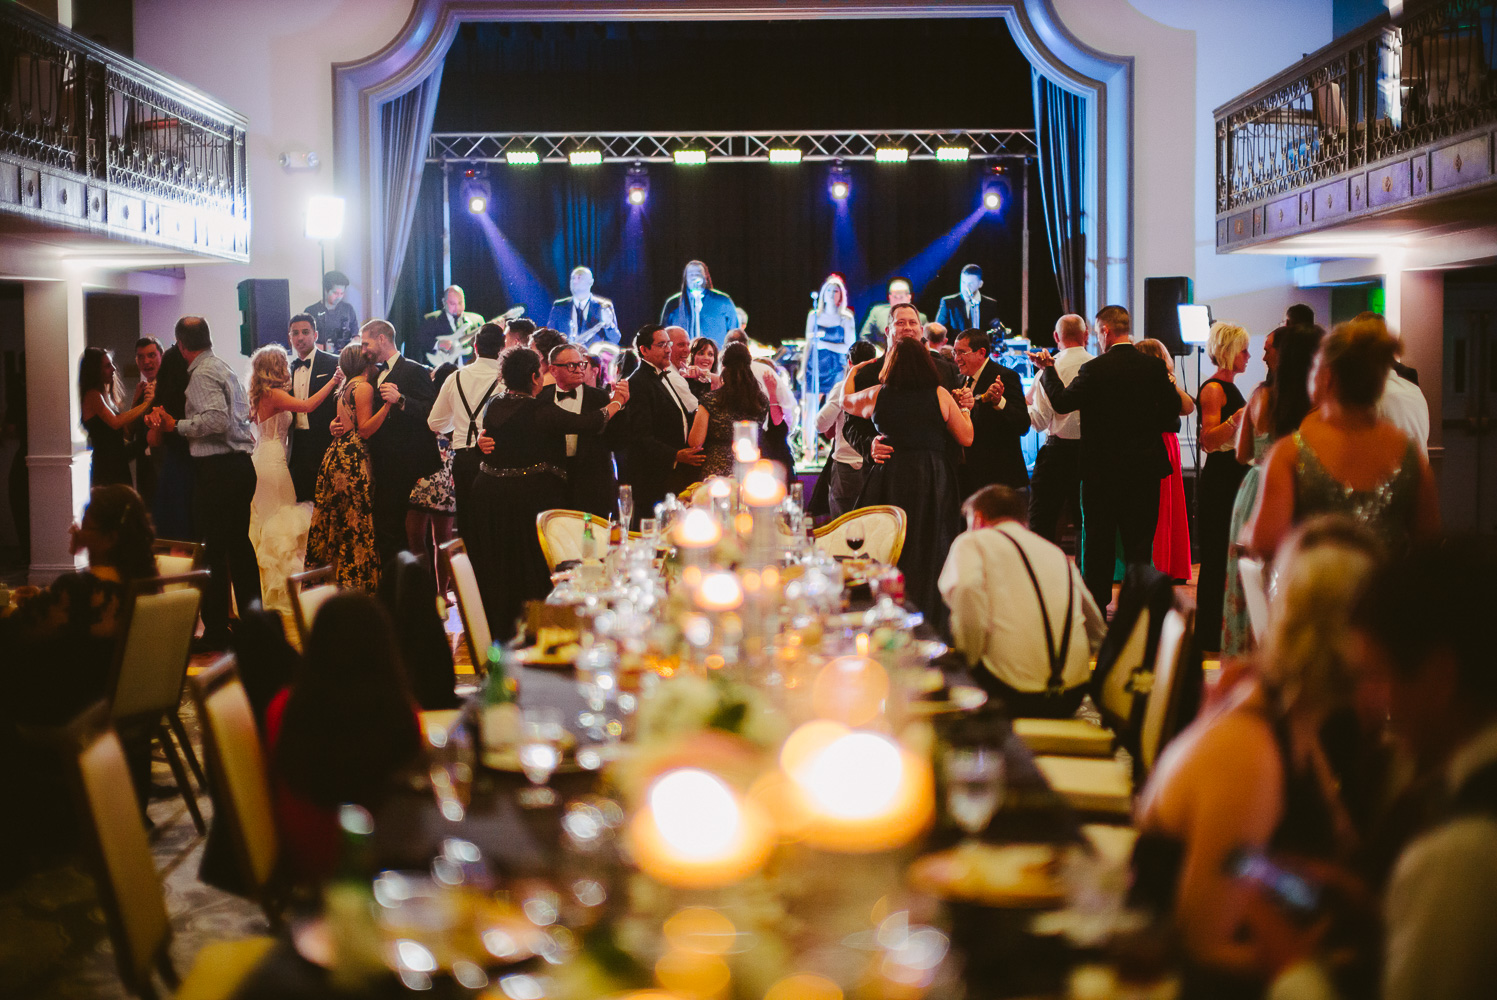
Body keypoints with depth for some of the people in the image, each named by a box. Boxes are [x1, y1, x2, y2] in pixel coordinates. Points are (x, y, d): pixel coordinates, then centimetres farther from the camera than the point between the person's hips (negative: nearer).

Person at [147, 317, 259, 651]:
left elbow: (217, 419, -23)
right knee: (239, 545, 15)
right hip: (240, 463, 9)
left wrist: (177, 425, -12)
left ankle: (216, 632, -2)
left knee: (215, 550, -5)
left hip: (218, 469, -9)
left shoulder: (202, 374, -11)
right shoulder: (224, 368, 16)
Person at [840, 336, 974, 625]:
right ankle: (929, 623, 8)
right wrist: (965, 407, 20)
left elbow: (845, 401, 24)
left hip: (890, 479, 1)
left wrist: (854, 370, 41)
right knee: (929, 556, 5)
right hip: (934, 480, -1)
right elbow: (966, 438, 3)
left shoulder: (877, 395, 3)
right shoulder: (939, 394, -1)